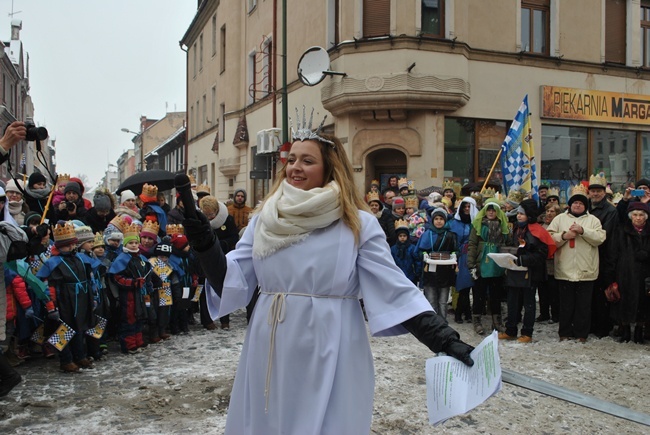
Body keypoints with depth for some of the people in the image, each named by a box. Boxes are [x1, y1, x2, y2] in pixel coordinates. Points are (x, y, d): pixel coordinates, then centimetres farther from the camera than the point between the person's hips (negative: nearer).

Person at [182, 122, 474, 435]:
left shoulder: (358, 224, -5)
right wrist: (201, 239, -10)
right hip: (270, 353, 4)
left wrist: (444, 339, -19)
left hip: (330, 356, -3)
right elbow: (232, 283, 2)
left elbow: (395, 289, -9)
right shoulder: (264, 221, 6)